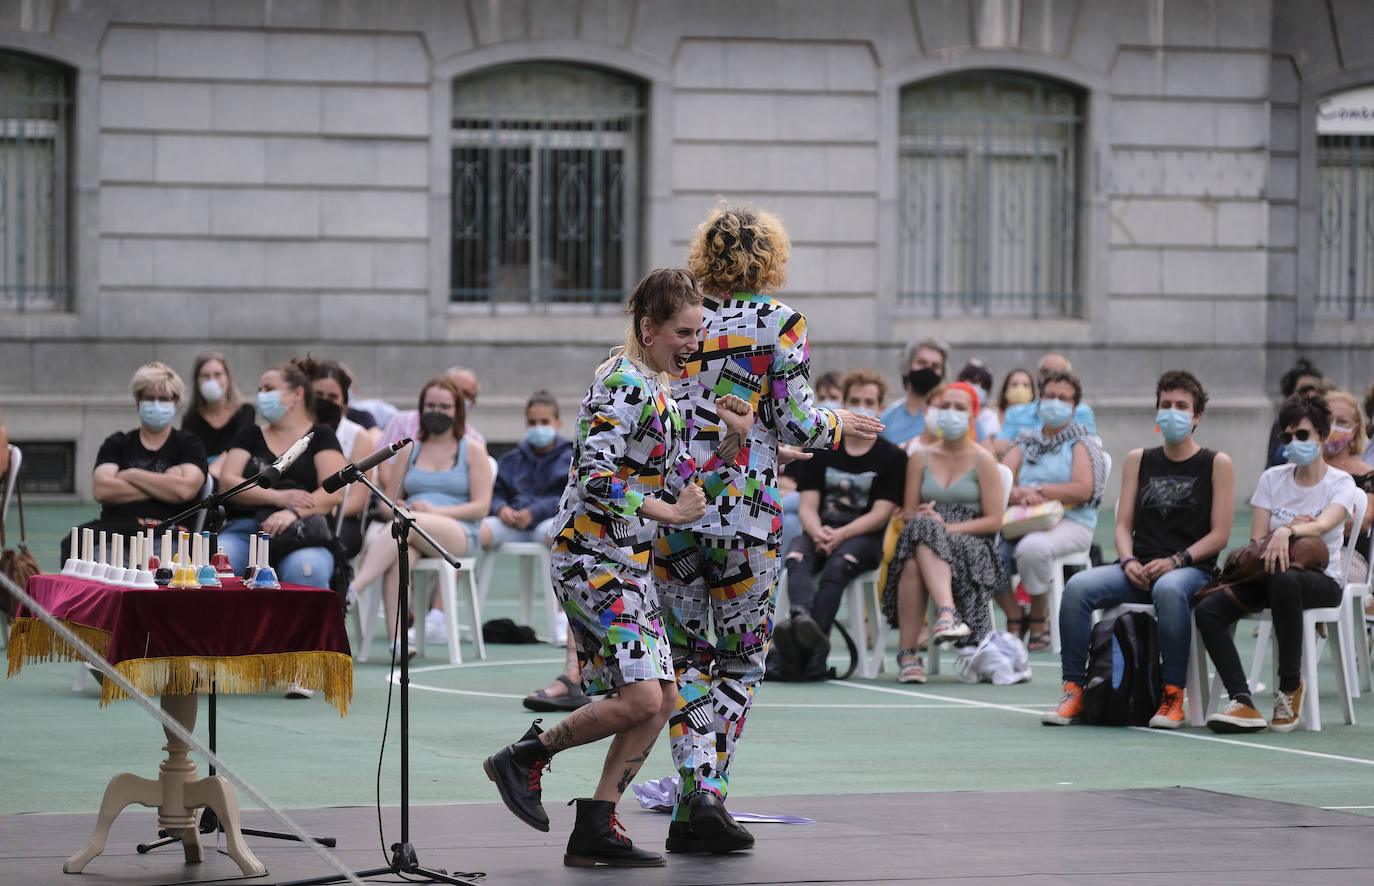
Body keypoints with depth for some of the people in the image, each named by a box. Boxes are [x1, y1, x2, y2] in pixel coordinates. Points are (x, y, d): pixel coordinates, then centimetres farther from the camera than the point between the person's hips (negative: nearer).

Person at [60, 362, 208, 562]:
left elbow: (186, 489, -4)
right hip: (115, 526, 2)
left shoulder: (188, 444, 18)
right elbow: (101, 490, 2)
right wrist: (161, 486, 1)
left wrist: (131, 475, 3)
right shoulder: (117, 444, 23)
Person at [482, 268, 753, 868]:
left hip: (631, 564, 10)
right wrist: (668, 511, -18)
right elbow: (596, 479, -23)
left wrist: (733, 442, 6)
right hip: (591, 558, -10)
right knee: (640, 699, -18)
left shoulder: (660, 391, 17)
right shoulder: (621, 384, -13)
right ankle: (525, 758, 1)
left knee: (662, 701, 4)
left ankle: (596, 830, 6)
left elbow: (680, 489, 20)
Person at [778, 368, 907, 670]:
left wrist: (840, 535, -17)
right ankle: (803, 617, -61)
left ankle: (805, 648, -56)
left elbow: (880, 515, -1)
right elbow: (808, 507, 9)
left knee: (838, 565, -37)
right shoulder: (819, 452, 17)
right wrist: (818, 533, -15)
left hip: (863, 538, -3)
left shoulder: (891, 457, 8)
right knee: (797, 558, -33)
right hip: (820, 533, 3)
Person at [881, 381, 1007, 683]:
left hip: (971, 545, -3)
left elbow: (994, 520, -1)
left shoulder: (983, 461, 6)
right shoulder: (920, 458, 17)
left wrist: (948, 527, -13)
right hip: (923, 538, 3)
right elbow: (908, 511, 15)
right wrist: (921, 517, -10)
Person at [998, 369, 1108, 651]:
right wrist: (1017, 494, -16)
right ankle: (1014, 617, -9)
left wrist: (1038, 490, -11)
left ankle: (1039, 620, -15)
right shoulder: (1026, 441, 21)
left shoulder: (1081, 442, 7)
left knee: (1033, 547, -38)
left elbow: (1083, 490, -9)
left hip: (1071, 523, -5)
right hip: (1022, 522, 5)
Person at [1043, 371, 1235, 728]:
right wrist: (1129, 561, -7)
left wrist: (1176, 560, -14)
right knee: (1077, 587, -26)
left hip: (1192, 569, -4)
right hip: (1139, 570, 4)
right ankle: (1074, 692, -23)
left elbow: (1220, 534, 0)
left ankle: (1173, 696, -33)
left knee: (1168, 589, -41)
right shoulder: (1138, 460, 18)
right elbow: (1123, 524, 14)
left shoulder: (1216, 464, 6)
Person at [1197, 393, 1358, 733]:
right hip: (1268, 574, 4)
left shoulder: (1340, 483, -1)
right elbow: (1256, 541, 4)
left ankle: (1290, 688, -26)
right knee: (1207, 609, -24)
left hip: (1322, 580, -4)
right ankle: (1242, 703, -36)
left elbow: (1324, 524, -22)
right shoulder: (1272, 479, 11)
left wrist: (1288, 532, -43)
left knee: (1284, 580, -42)